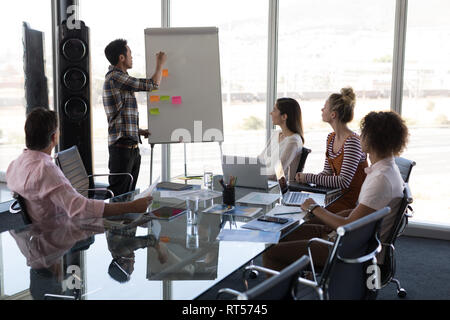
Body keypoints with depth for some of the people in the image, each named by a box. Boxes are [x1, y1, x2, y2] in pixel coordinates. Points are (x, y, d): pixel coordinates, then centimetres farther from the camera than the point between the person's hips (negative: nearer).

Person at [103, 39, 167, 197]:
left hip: (132, 147, 10)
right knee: (118, 195, -8)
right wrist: (160, 63, 6)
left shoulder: (117, 77, 19)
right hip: (122, 147, -10)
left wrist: (139, 131, 18)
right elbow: (153, 84, -10)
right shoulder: (115, 77, -13)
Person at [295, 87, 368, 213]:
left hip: (355, 200, -7)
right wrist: (304, 178, -8)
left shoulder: (352, 141, -20)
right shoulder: (331, 138, 8)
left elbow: (343, 182, -23)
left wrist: (310, 178, -20)